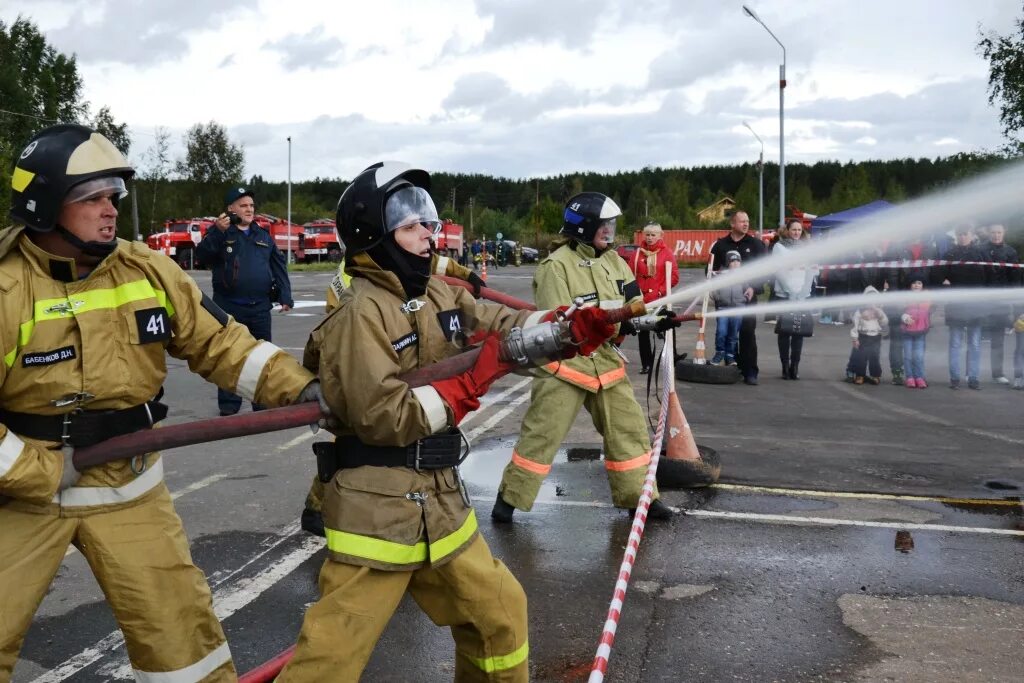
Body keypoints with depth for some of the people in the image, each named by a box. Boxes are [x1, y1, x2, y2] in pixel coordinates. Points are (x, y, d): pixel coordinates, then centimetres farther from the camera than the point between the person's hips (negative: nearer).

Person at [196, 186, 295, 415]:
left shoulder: (263, 236, 13)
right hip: (229, 307, -3)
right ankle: (229, 404, 12)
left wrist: (285, 297, 4)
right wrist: (218, 232, -27)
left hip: (260, 307, 3)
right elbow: (202, 255, -14)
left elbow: (278, 266, 13)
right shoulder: (219, 233, 2)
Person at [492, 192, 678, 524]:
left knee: (629, 429, 9)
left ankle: (637, 496, 24)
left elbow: (634, 306, 7)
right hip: (565, 362, -7)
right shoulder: (557, 265, -15)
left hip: (605, 361, 7)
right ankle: (510, 497, 14)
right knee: (541, 434, -1)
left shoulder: (613, 261, 8)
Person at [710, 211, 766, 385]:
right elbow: (712, 269, 12)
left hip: (747, 297, -2)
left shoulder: (755, 244, 6)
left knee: (748, 333, -6)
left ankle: (750, 372, -4)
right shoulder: (720, 245, 9)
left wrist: (753, 287, -11)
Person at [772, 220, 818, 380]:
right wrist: (791, 291, -13)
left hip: (803, 295, 2)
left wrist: (803, 290, -6)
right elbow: (778, 271, -4)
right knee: (784, 331, -3)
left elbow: (813, 271, 8)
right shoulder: (779, 247, 5)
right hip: (784, 295, -2)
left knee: (799, 331, -2)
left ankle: (795, 366, 4)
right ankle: (785, 366, 3)